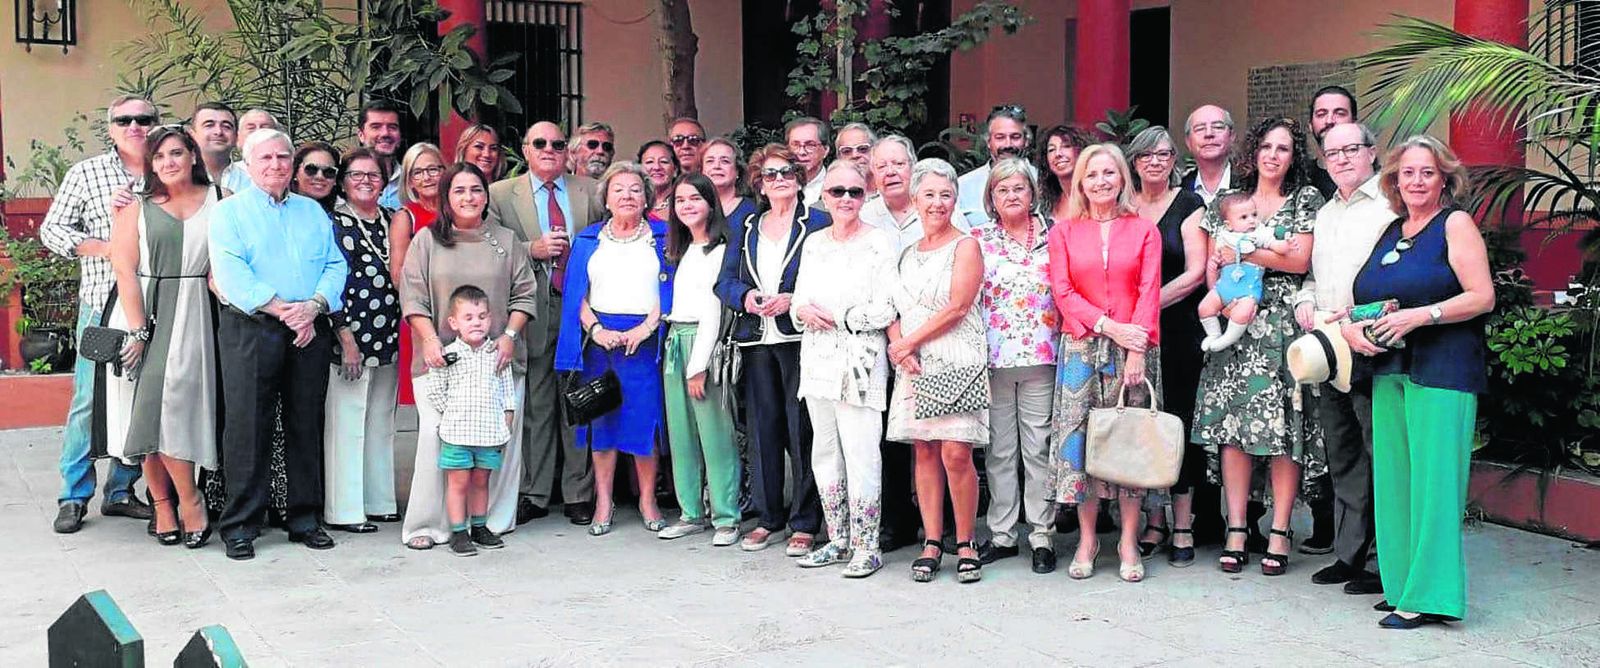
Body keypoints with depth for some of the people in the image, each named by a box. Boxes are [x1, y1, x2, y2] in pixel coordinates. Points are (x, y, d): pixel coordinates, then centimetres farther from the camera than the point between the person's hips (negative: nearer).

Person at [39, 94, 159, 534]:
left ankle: (121, 491, 19)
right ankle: (73, 498, 8)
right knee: (89, 401, -3)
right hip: (102, 305, -2)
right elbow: (52, 230, 3)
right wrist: (105, 248, -10)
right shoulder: (86, 174, 4)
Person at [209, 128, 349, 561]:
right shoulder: (229, 211, 5)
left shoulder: (313, 212, 18)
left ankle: (305, 519, 17)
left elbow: (336, 265, 8)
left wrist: (314, 305, -11)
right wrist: (278, 308, -18)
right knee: (247, 427, -3)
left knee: (307, 426, 7)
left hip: (310, 331, 4)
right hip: (251, 330, -3)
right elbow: (229, 270, -9)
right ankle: (240, 525, 4)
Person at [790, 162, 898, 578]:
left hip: (860, 361, -6)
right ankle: (838, 540, 21)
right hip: (818, 359, 6)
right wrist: (802, 311, -5)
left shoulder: (879, 243, -5)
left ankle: (866, 547, 1)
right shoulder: (814, 244, 14)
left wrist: (834, 317, -11)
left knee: (861, 454, -8)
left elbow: (885, 311, -11)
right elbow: (799, 299, 18)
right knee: (824, 451, 10)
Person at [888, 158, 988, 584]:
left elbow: (956, 308, -9)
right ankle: (932, 543, 10)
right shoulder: (907, 253, 18)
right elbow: (892, 310, 14)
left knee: (956, 453, -10)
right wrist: (900, 349, -5)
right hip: (914, 367, 5)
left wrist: (908, 342, -6)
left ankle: (965, 544, 1)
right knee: (924, 452, 4)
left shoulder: (965, 246, 1)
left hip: (957, 362, -5)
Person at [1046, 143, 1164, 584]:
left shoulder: (1144, 231, 8)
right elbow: (1062, 292, 1)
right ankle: (1087, 539, 8)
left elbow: (1149, 293, 0)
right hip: (1081, 347, 1)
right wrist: (1109, 326, -11)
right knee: (1080, 437, -2)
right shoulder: (1063, 232, 9)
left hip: (1132, 348, 0)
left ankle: (1128, 541, 7)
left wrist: (1137, 349, -11)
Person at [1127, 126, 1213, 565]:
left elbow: (1196, 272, -5)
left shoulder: (1188, 204, 3)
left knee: (1179, 419, -2)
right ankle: (1154, 523, 11)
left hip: (1178, 328, -3)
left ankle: (1183, 527, 5)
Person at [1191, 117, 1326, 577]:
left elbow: (1300, 261, -5)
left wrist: (1242, 253, -6)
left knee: (1283, 426, -6)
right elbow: (1213, 266, 12)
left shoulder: (1306, 199, 7)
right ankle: (1236, 530, 2)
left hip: (1283, 326, -2)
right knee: (1232, 424, -3)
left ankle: (1279, 533, -1)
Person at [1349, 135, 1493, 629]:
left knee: (1433, 480, -8)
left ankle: (1430, 596, -3)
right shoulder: (1389, 231, 18)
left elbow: (1482, 296, -9)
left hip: (1442, 369, -7)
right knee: (1393, 479, 7)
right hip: (1389, 370, 7)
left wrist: (1419, 316, -18)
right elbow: (1360, 300, 21)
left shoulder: (1455, 224, -1)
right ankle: (1402, 586, 15)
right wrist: (1350, 329, 0)